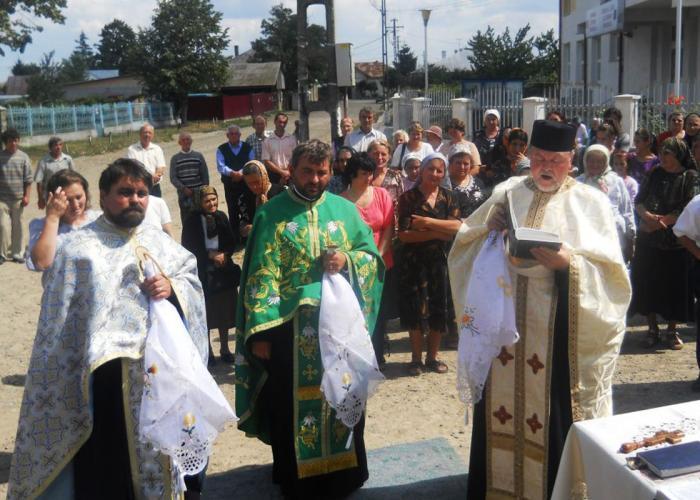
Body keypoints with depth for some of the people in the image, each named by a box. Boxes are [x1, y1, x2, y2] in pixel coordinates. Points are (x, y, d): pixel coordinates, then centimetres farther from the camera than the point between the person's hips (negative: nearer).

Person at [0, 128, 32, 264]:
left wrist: (26, 196, -5)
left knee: (17, 227, 9)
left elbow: (28, 179, 1)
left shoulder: (23, 157, -1)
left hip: (18, 198, 1)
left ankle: (16, 253, 20)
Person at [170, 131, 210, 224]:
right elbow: (173, 178, 0)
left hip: (199, 193, 0)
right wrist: (183, 189, -13)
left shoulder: (198, 156, 7)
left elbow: (205, 175, 7)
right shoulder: (175, 158, 6)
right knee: (186, 220, 1)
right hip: (183, 195, 0)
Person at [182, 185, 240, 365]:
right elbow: (188, 247, -9)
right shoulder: (192, 220, -9)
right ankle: (207, 351, 22)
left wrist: (224, 254, -13)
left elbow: (232, 243, 5)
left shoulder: (221, 217, 2)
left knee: (225, 312, 11)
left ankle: (224, 349, 28)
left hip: (224, 271, 3)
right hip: (202, 273, -3)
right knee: (205, 314, 6)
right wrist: (210, 254, -15)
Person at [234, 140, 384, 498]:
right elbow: (261, 276, -8)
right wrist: (261, 332, -15)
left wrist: (348, 259, -12)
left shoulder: (345, 210, 7)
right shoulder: (271, 214, -3)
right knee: (293, 405, 8)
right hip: (290, 328, -3)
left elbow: (373, 254, 10)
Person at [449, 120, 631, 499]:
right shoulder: (507, 192, 9)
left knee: (555, 410, 1)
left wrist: (567, 261, -22)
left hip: (559, 330, -3)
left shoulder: (590, 202, 1)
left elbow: (610, 270, -6)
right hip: (505, 323, 3)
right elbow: (465, 247, 10)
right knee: (503, 403, 9)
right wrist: (488, 230, -10)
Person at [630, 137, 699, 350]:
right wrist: (648, 217, -15)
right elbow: (638, 201, 4)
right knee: (648, 283, 4)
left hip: (676, 241, -3)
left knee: (675, 284, 2)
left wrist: (660, 222, -14)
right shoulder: (655, 174, 9)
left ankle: (672, 330, 15)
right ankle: (652, 329, 16)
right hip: (649, 239, 3)